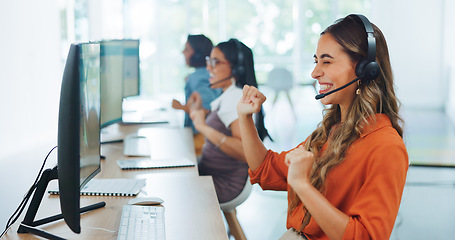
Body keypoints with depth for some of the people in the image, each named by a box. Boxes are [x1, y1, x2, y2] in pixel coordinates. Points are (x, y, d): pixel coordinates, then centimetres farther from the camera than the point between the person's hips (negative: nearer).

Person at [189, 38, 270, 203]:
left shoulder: (236, 98, -19)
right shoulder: (226, 96, 12)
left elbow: (246, 151, -31)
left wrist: (203, 127, -30)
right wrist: (198, 113, 13)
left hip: (224, 183, -9)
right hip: (208, 172, 9)